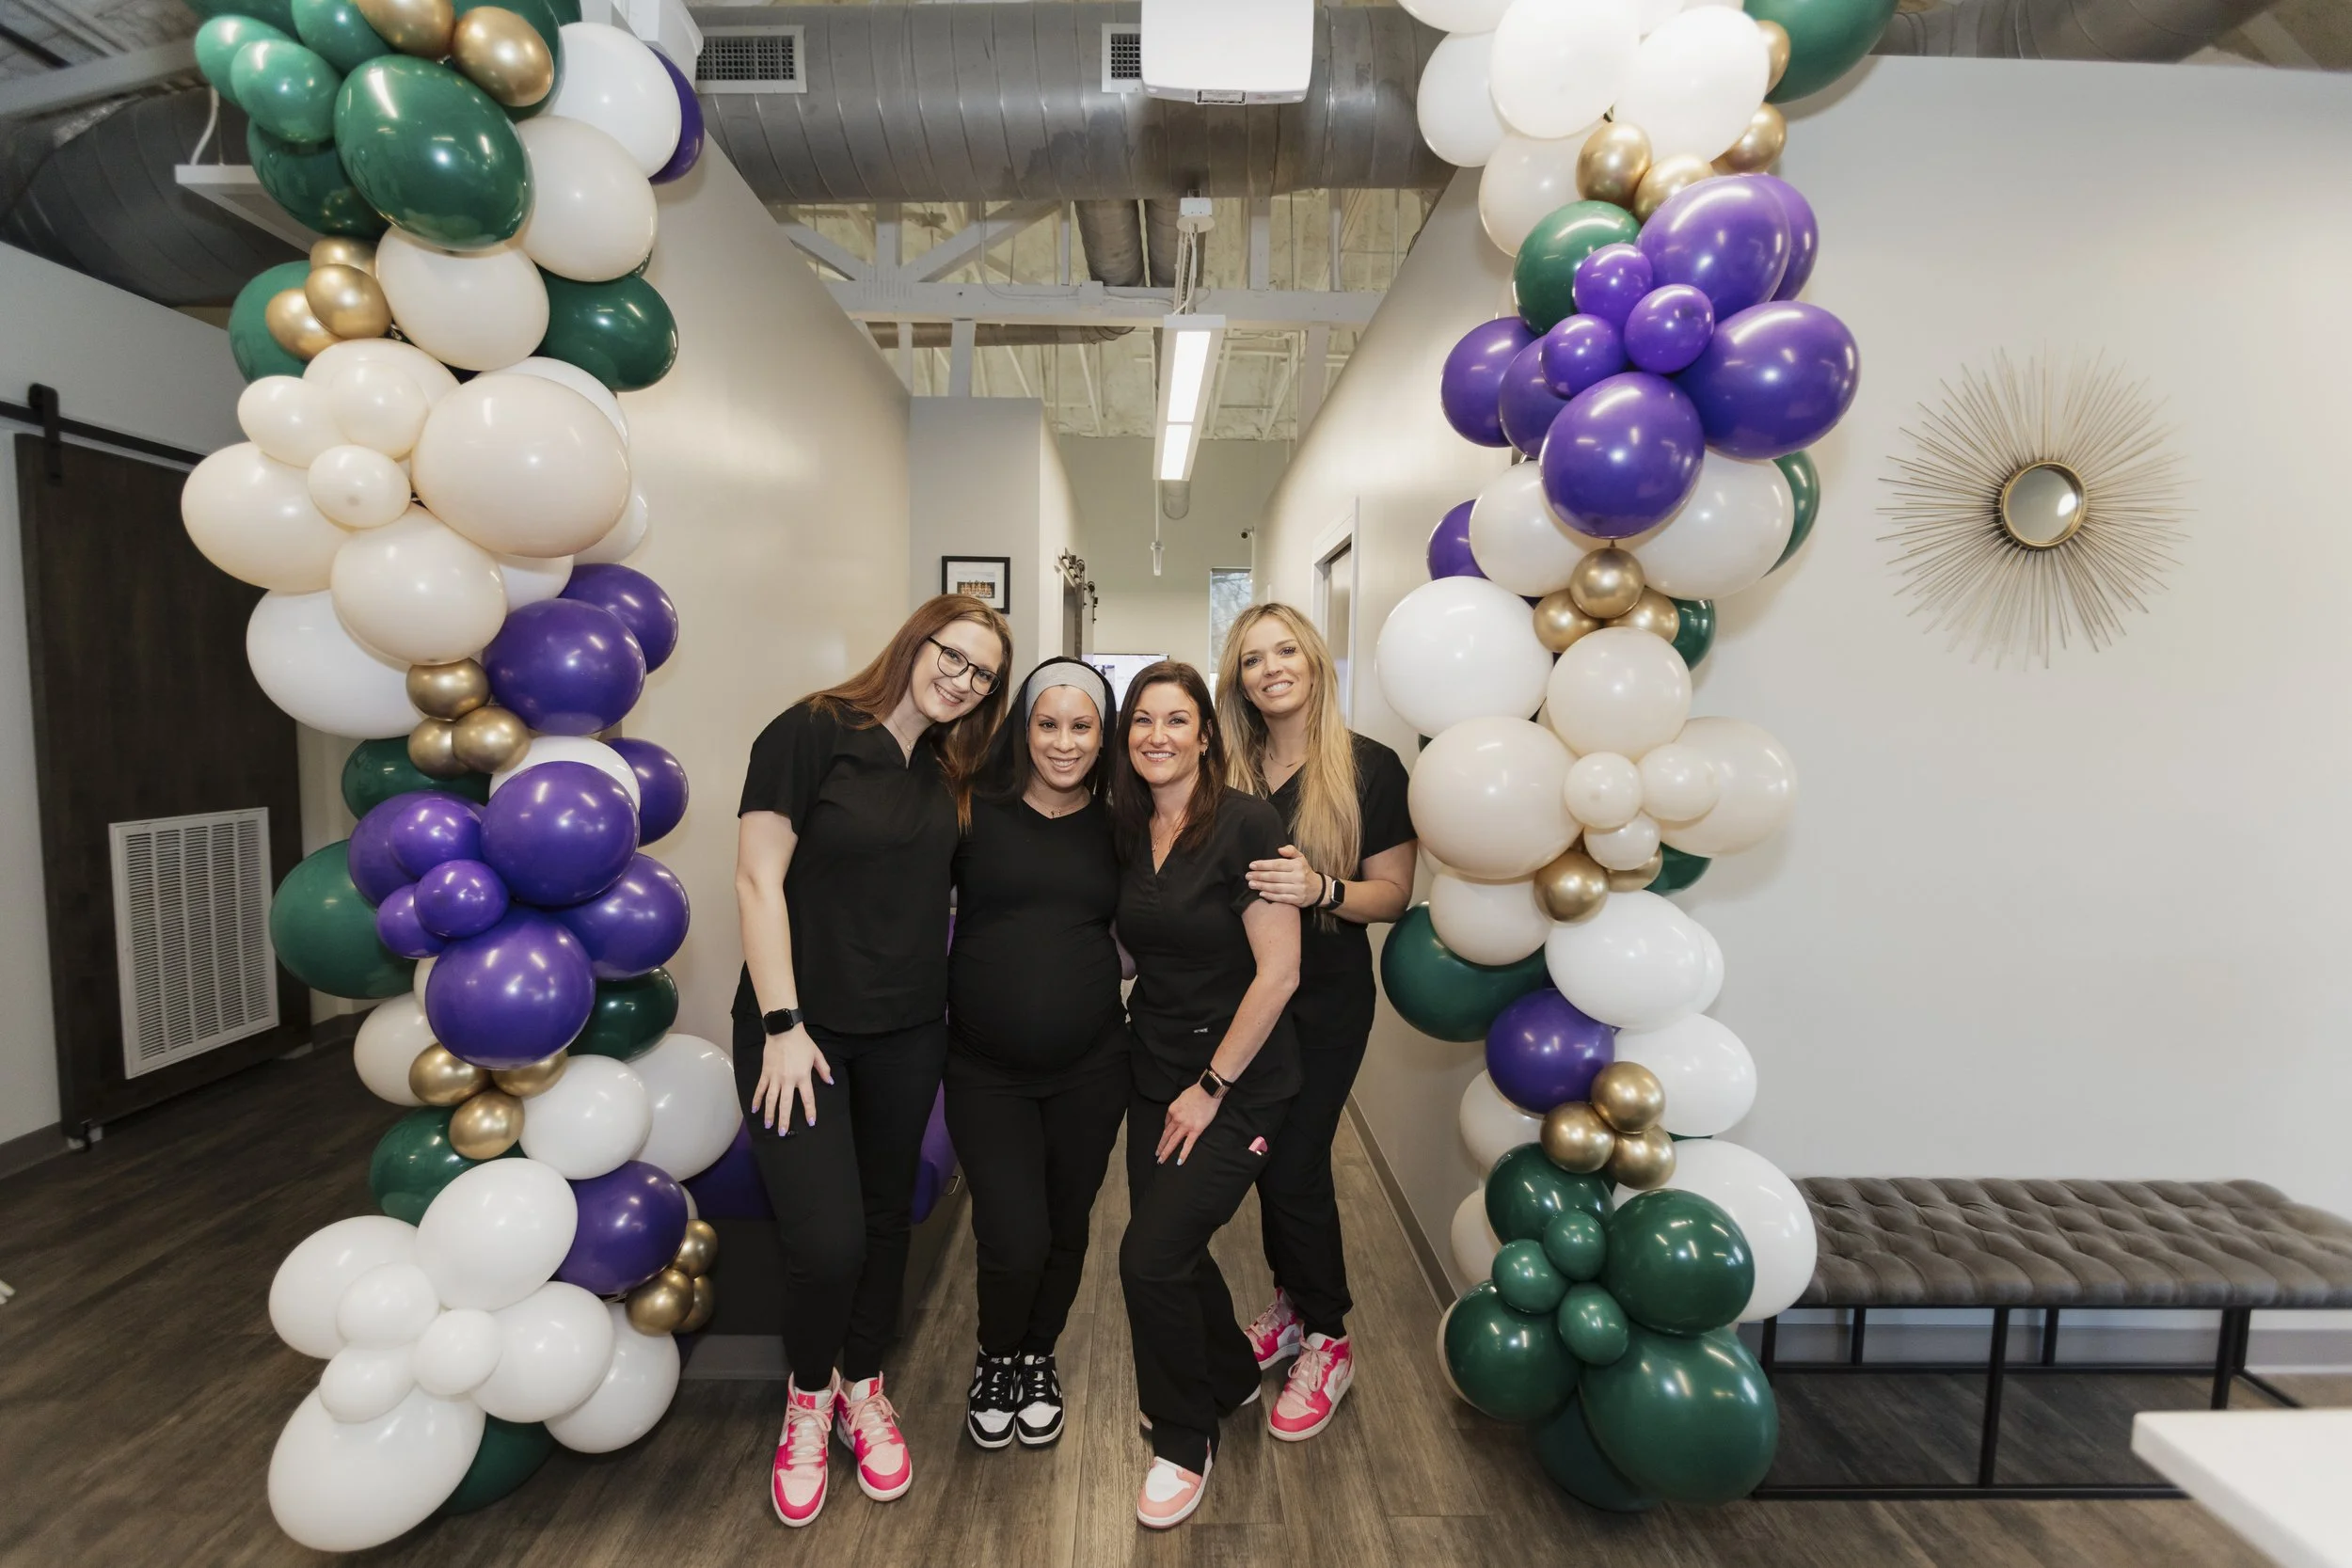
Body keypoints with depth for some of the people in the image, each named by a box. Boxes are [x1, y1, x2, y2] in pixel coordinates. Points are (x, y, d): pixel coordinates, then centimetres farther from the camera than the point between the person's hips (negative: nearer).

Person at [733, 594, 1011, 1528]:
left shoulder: (944, 770, 7)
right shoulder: (813, 733, -11)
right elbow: (758, 879, -14)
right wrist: (782, 1024, -16)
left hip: (908, 1032, 6)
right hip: (803, 1026, -5)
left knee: (885, 1219, 16)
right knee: (827, 1237, -8)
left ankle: (862, 1392, 40)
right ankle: (808, 1397, 25)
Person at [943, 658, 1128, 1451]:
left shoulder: (1116, 828, 2)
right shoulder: (976, 813, -5)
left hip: (1091, 1070, 2)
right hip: (985, 1071, -2)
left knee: (1065, 1229, 16)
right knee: (1014, 1240, -4)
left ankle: (1037, 1360, 45)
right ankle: (994, 1359, 31)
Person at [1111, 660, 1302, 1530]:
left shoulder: (1246, 825, -18)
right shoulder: (1125, 831, 2)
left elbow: (1277, 972, -18)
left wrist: (1212, 1087, -14)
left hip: (1237, 1084, -6)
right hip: (1154, 1073, 6)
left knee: (1151, 1255, -8)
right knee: (1172, 1249, 14)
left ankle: (1185, 1441, 21)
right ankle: (1233, 1378, 45)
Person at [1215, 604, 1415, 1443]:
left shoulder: (1371, 767, -10)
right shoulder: (1229, 770, 1)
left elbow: (1393, 894, -9)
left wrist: (1321, 889, -26)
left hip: (1325, 1000, -4)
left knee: (1295, 1165, -1)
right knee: (1264, 1155, 14)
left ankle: (1327, 1343, 23)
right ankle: (1292, 1307, 38)